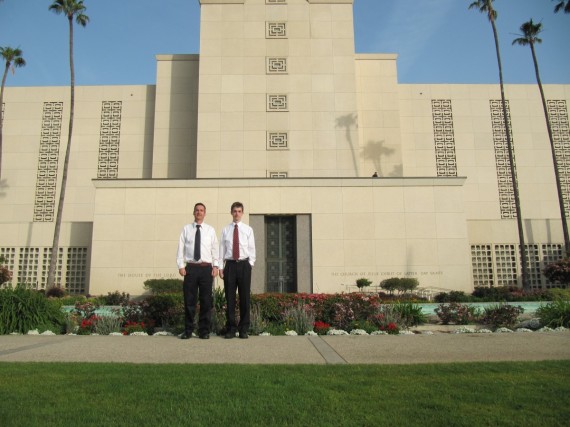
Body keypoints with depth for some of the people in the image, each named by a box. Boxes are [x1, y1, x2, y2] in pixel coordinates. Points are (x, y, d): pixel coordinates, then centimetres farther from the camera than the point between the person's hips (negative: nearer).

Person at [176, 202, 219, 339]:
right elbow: (180, 248, 5)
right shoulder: (186, 229, 7)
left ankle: (204, 330, 14)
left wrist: (216, 266, -2)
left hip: (206, 268, 1)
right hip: (191, 268, 0)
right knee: (189, 300, 3)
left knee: (206, 300, 4)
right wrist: (181, 266, -4)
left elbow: (215, 249, 6)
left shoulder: (210, 230, 9)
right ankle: (188, 330, 14)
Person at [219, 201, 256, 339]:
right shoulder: (225, 230, 7)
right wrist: (221, 267, 2)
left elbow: (251, 249, 5)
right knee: (230, 297, 2)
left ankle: (244, 329, 11)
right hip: (230, 265, 0)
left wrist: (250, 265, -3)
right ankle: (231, 328, 12)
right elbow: (222, 249, 7)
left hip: (244, 265, 0)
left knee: (245, 297, 2)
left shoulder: (248, 229, 6)